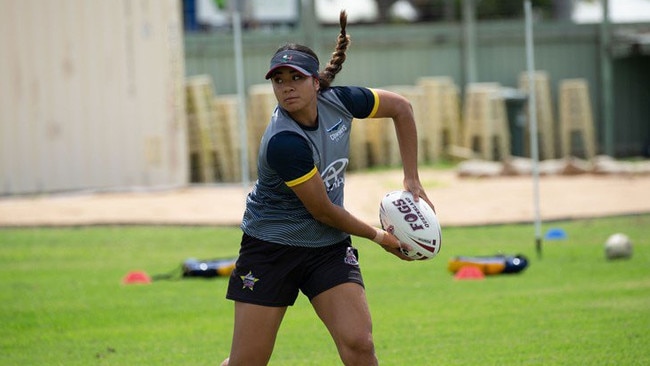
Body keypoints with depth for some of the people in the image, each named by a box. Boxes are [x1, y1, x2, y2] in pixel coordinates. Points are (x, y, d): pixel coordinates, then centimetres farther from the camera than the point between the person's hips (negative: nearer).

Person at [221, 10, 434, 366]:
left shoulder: (337, 101, -11)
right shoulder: (283, 142, -28)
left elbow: (401, 107, 7)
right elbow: (323, 210, -19)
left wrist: (412, 179, 4)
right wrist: (379, 236, -6)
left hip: (328, 247, 5)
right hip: (272, 246, -4)